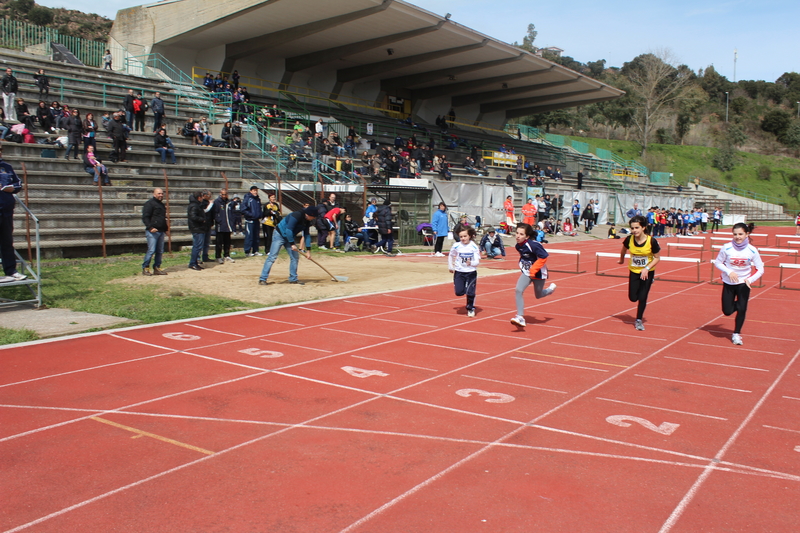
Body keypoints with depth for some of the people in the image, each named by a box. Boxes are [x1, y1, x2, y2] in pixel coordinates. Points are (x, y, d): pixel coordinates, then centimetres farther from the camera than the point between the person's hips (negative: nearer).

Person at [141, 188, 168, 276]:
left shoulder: (161, 204, 21)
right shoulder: (149, 203, -5)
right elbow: (145, 217, -12)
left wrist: (165, 228, 23)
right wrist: (150, 227, -22)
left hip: (161, 231, 8)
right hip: (152, 232, -8)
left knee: (160, 251, 8)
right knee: (151, 250, -11)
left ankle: (157, 268, 15)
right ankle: (145, 268, -2)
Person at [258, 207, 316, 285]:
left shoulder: (307, 221, 0)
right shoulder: (296, 216, -26)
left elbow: (307, 235, 5)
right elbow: (288, 230, -30)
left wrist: (308, 250, 0)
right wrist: (292, 244, -26)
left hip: (289, 237, 9)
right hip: (279, 235, -8)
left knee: (295, 257, 3)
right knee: (272, 257, -12)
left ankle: (293, 279, 14)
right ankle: (262, 279, -11)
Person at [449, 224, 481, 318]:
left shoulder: (474, 247, -11)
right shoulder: (456, 246, -7)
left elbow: (477, 261, -13)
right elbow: (450, 255, 12)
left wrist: (471, 263, -34)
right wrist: (450, 267, 14)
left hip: (471, 272, -1)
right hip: (459, 272, 1)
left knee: (470, 292, -4)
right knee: (459, 292, -4)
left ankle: (471, 309, 18)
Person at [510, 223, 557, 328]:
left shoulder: (533, 245, -27)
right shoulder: (518, 246, -5)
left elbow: (543, 257, -24)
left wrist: (533, 270, -24)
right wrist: (522, 266, 13)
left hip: (538, 273, -5)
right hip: (526, 272, 5)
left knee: (538, 295, 15)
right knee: (518, 291, -16)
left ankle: (551, 289, 50)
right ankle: (520, 317, -14)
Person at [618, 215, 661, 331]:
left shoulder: (652, 241, -23)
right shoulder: (629, 239, -16)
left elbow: (657, 258, -11)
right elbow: (623, 250, 7)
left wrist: (647, 268, -24)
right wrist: (622, 260, 22)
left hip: (648, 272, -2)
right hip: (634, 271, 2)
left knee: (642, 297, -3)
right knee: (633, 298, 0)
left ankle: (639, 320, 19)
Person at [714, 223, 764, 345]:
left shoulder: (752, 250, -14)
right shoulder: (727, 248, -15)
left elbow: (760, 269, -6)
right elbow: (717, 263, -4)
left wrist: (750, 279, -23)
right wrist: (729, 272, -20)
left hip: (744, 284, 0)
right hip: (729, 283, 0)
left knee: (742, 309, -5)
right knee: (727, 311, 2)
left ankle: (736, 334, 18)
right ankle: (737, 304, 39)